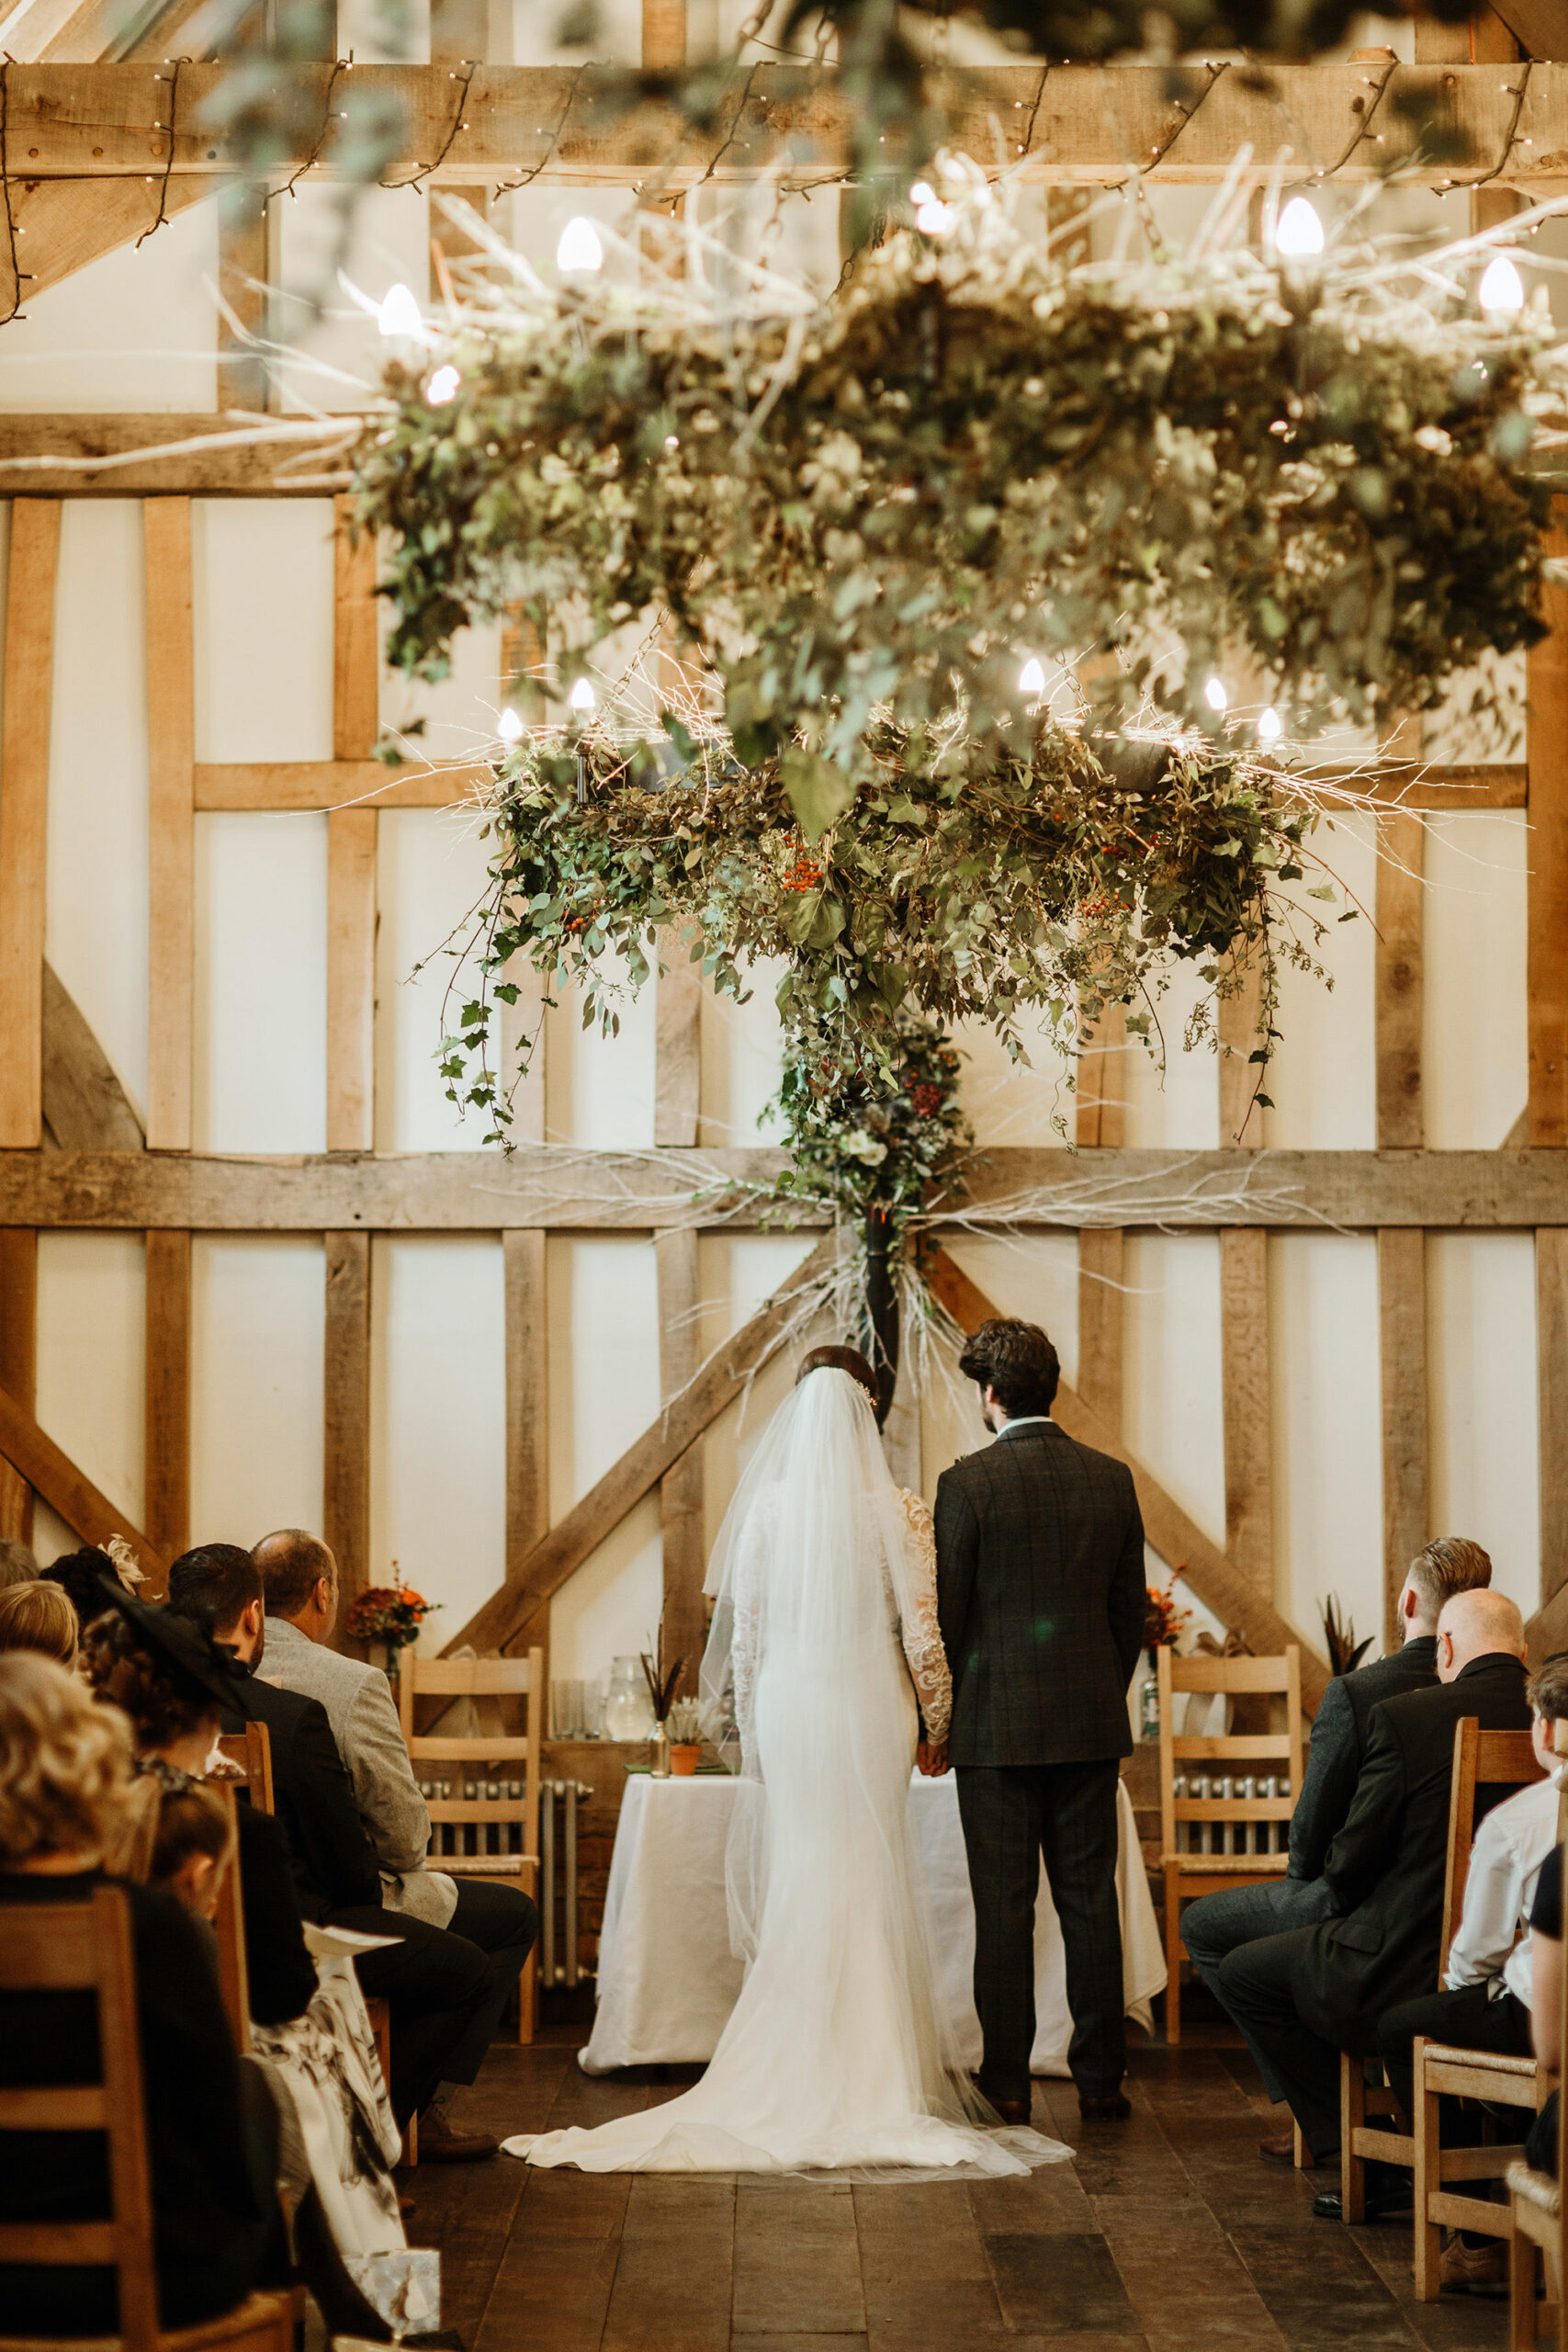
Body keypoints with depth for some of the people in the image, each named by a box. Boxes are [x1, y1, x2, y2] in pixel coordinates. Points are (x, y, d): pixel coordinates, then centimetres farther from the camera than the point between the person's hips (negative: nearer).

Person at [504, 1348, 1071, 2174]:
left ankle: (794, 2059, 10)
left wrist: (741, 1717, 13)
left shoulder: (763, 1507, -4)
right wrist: (937, 1722, 8)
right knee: (870, 1882, 7)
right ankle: (871, 2065, 9)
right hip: (871, 1708, -1)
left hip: (786, 1706, 1)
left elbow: (738, 1623, 1)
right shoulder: (897, 1511, -7)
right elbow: (922, 1628, -4)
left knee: (792, 1887, 8)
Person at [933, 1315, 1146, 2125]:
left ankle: (1007, 2081, 6)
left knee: (1004, 1908, 2)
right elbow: (1130, 1608, 9)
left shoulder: (968, 1483, -10)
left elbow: (948, 1611, -6)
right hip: (1090, 1723, 4)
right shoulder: (1112, 1479, 4)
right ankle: (1099, 2080, 10)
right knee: (1090, 1901, 8)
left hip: (997, 1723, -4)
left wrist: (940, 1715, 7)